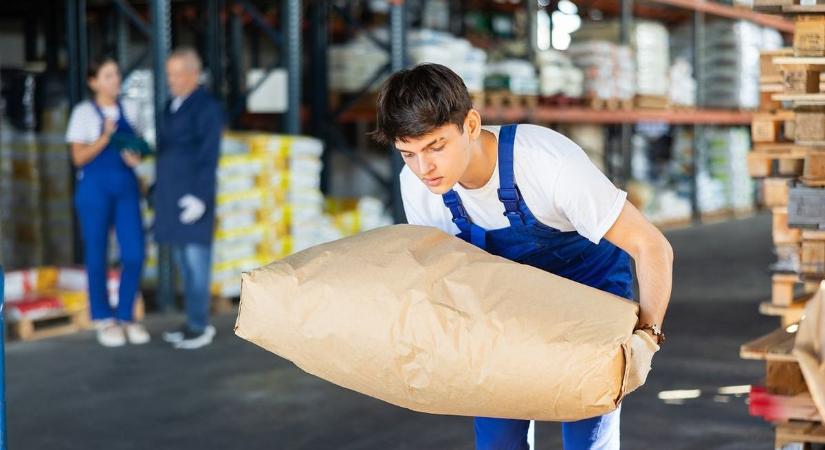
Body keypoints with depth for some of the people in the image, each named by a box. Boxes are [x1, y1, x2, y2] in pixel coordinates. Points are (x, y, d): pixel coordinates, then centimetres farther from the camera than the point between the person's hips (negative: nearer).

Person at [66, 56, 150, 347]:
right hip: (94, 189, -4)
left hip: (127, 187, 4)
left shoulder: (130, 110, 9)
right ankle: (104, 320, 15)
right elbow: (78, 157, -6)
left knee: (134, 254, -3)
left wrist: (136, 157, -6)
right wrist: (105, 137, -20)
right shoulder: (84, 112, -3)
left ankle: (126, 317, 11)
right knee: (97, 255, 3)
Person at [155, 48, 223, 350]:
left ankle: (199, 327, 1)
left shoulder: (207, 108, -10)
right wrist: (162, 192, 17)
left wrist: (200, 198, -20)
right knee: (183, 262, 10)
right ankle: (195, 324, 16)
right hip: (172, 197, 8)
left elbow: (209, 157, -14)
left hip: (193, 196, -8)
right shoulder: (172, 106, 15)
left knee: (196, 260, -5)